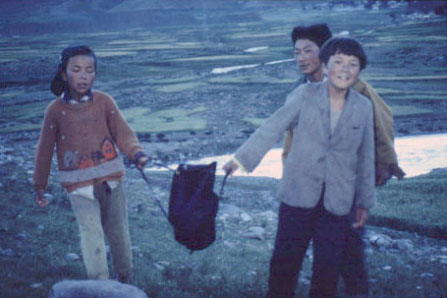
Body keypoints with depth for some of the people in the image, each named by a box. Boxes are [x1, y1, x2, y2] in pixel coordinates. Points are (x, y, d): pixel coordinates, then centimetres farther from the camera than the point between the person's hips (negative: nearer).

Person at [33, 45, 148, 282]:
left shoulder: (104, 102, -3)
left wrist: (136, 152, -24)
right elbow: (45, 150, 3)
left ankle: (124, 280, 33)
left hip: (111, 179, 2)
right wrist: (39, 187, 8)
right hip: (79, 185, -2)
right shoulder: (55, 110, -5)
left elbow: (122, 132, -4)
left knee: (118, 233, 11)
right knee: (91, 233, -17)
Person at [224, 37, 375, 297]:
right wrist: (241, 159, -8)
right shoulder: (305, 95, -6)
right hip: (299, 194, -1)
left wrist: (365, 201, 12)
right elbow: (272, 128, -4)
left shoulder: (364, 107, 0)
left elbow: (366, 157, 7)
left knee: (329, 266, 7)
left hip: (337, 202, 1)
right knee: (286, 259, 6)